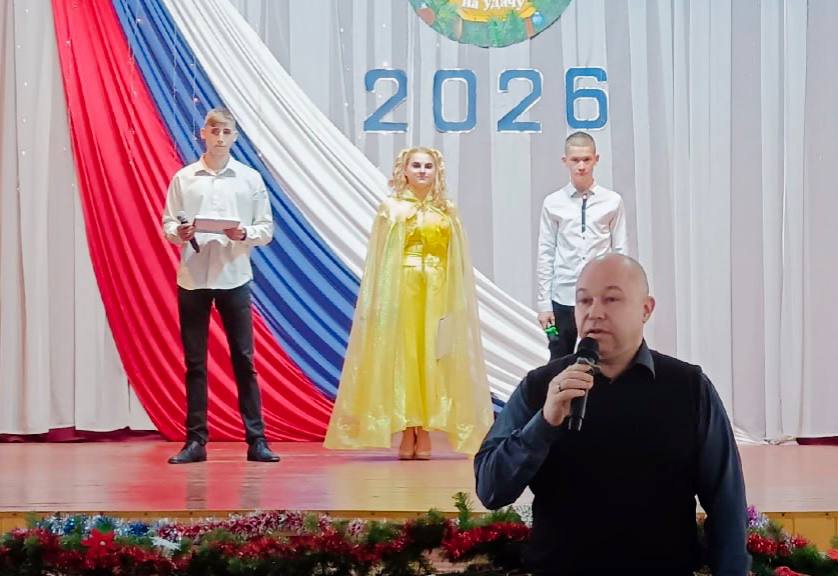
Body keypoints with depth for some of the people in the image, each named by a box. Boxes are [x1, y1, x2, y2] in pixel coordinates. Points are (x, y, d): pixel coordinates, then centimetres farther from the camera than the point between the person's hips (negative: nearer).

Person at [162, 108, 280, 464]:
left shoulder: (250, 178, 5)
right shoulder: (183, 178, 6)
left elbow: (267, 230, 5)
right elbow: (167, 224, 5)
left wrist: (244, 234, -14)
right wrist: (178, 233, -17)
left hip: (234, 278, -1)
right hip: (192, 279, 1)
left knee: (244, 359, 1)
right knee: (194, 362, 5)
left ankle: (256, 439, 4)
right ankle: (196, 441, 10)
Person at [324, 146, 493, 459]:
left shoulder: (447, 211, 11)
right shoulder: (392, 207, 5)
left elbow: (457, 261, 9)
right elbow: (380, 258, 0)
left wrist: (458, 301, 1)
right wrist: (381, 297, -9)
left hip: (438, 292, 2)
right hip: (403, 289, -2)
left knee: (433, 358, 1)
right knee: (403, 355, -2)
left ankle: (425, 433, 6)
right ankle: (407, 434, 2)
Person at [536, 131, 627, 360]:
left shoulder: (612, 202, 2)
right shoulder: (553, 204, 2)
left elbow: (620, 253, 4)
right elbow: (545, 255, 3)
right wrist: (544, 303, 0)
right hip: (563, 298, 0)